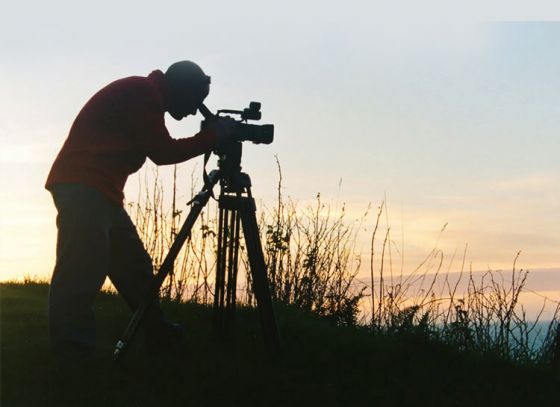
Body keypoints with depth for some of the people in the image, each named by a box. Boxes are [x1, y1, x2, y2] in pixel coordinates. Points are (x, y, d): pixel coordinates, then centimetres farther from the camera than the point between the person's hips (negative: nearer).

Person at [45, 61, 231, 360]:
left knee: (134, 265, 11)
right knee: (84, 266, -15)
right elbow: (162, 151, -11)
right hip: (81, 186, -10)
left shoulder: (144, 97, 22)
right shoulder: (139, 92, -9)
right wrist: (213, 136, -4)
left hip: (100, 190, 10)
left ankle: (157, 334, 19)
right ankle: (71, 351, -13)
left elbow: (158, 149, 22)